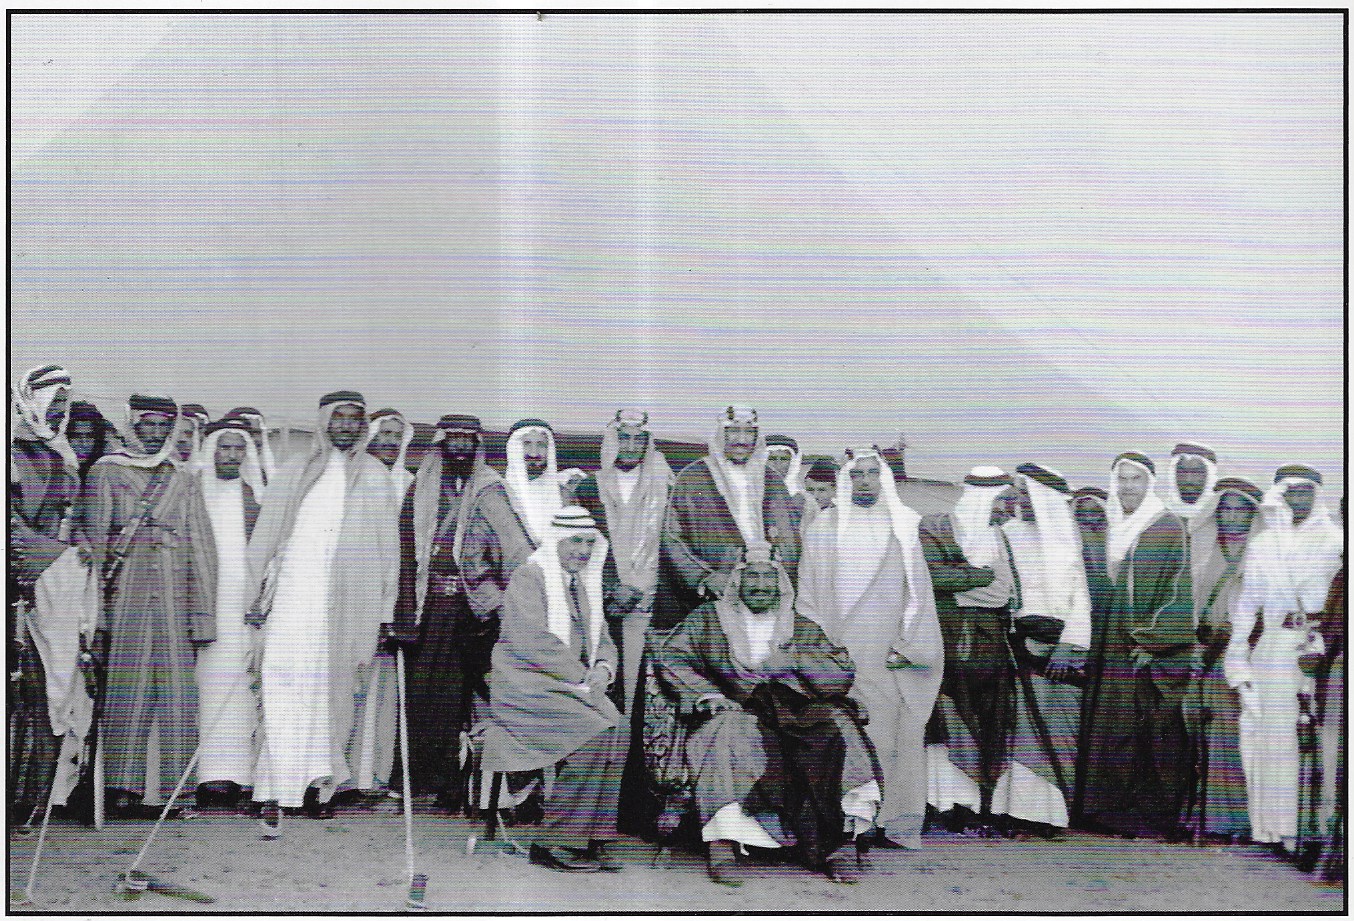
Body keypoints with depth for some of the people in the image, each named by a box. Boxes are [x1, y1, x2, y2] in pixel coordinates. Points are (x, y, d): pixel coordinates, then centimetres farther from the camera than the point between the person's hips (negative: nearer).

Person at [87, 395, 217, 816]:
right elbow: (95, 538, 4)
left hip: (175, 603, 3)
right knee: (126, 687, -7)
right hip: (126, 596, -3)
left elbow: (201, 550, 14)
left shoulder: (185, 481, 18)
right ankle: (125, 786, -4)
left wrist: (202, 614, 6)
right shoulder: (106, 473, 10)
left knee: (178, 694, -2)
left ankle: (173, 788, 1)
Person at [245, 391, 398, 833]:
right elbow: (264, 538, 13)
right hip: (295, 595, -1)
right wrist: (257, 595, 6)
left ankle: (324, 781, 15)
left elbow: (388, 547, 13)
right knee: (284, 684, -14)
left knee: (336, 690, 3)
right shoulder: (294, 474, 13)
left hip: (350, 602, 1)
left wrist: (385, 611, 9)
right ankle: (277, 789, -17)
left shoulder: (375, 476, 14)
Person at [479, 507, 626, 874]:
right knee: (592, 732, -28)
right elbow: (531, 640, -18)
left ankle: (590, 841, -17)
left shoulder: (584, 585, 20)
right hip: (528, 687, -7)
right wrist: (581, 677, -19)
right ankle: (553, 843, -21)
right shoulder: (528, 577, -5)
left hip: (573, 689, 7)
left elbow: (603, 642, 21)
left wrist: (603, 669, -4)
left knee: (614, 730, -21)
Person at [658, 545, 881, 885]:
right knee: (729, 729, -36)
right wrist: (707, 694, -10)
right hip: (737, 709, -2)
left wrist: (793, 661, -7)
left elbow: (843, 674, 9)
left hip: (796, 715, 2)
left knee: (837, 722, -28)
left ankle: (846, 839, -34)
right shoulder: (709, 618, 17)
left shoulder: (804, 629, 20)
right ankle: (723, 847, -46)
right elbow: (670, 656, 5)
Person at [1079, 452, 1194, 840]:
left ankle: (1156, 814, 3)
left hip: (1154, 648, -5)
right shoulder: (1109, 528, 13)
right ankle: (1114, 810, 8)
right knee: (1113, 728, 3)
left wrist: (1152, 643, -14)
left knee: (1156, 731, -4)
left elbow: (1177, 589, -8)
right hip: (1113, 647, 5)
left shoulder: (1169, 528, -3)